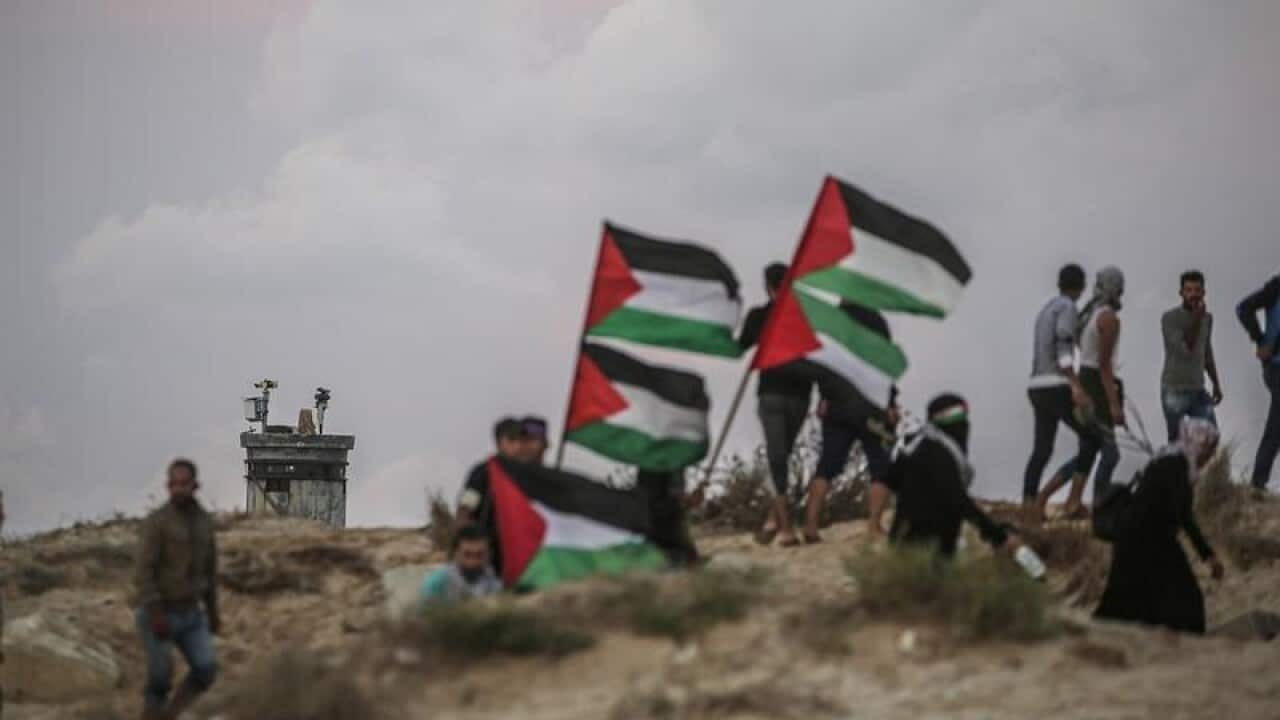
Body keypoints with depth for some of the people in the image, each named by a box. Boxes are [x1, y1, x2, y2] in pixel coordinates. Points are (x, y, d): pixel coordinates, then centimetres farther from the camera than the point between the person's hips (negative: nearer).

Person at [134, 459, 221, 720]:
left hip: (189, 615, 5)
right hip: (158, 615, -5)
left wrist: (213, 612, 17)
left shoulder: (204, 520, 5)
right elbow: (144, 571, -20)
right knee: (160, 679, -5)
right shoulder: (156, 521, -16)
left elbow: (208, 567, 15)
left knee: (206, 670, -11)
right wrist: (156, 615, -27)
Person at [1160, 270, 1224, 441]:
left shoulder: (1207, 318, 8)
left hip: (1198, 390, 6)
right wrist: (1196, 320, -26)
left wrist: (1216, 384, 19)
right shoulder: (1169, 318, -13)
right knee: (1176, 442, -5)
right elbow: (1185, 350, -22)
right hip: (1174, 391, -6)